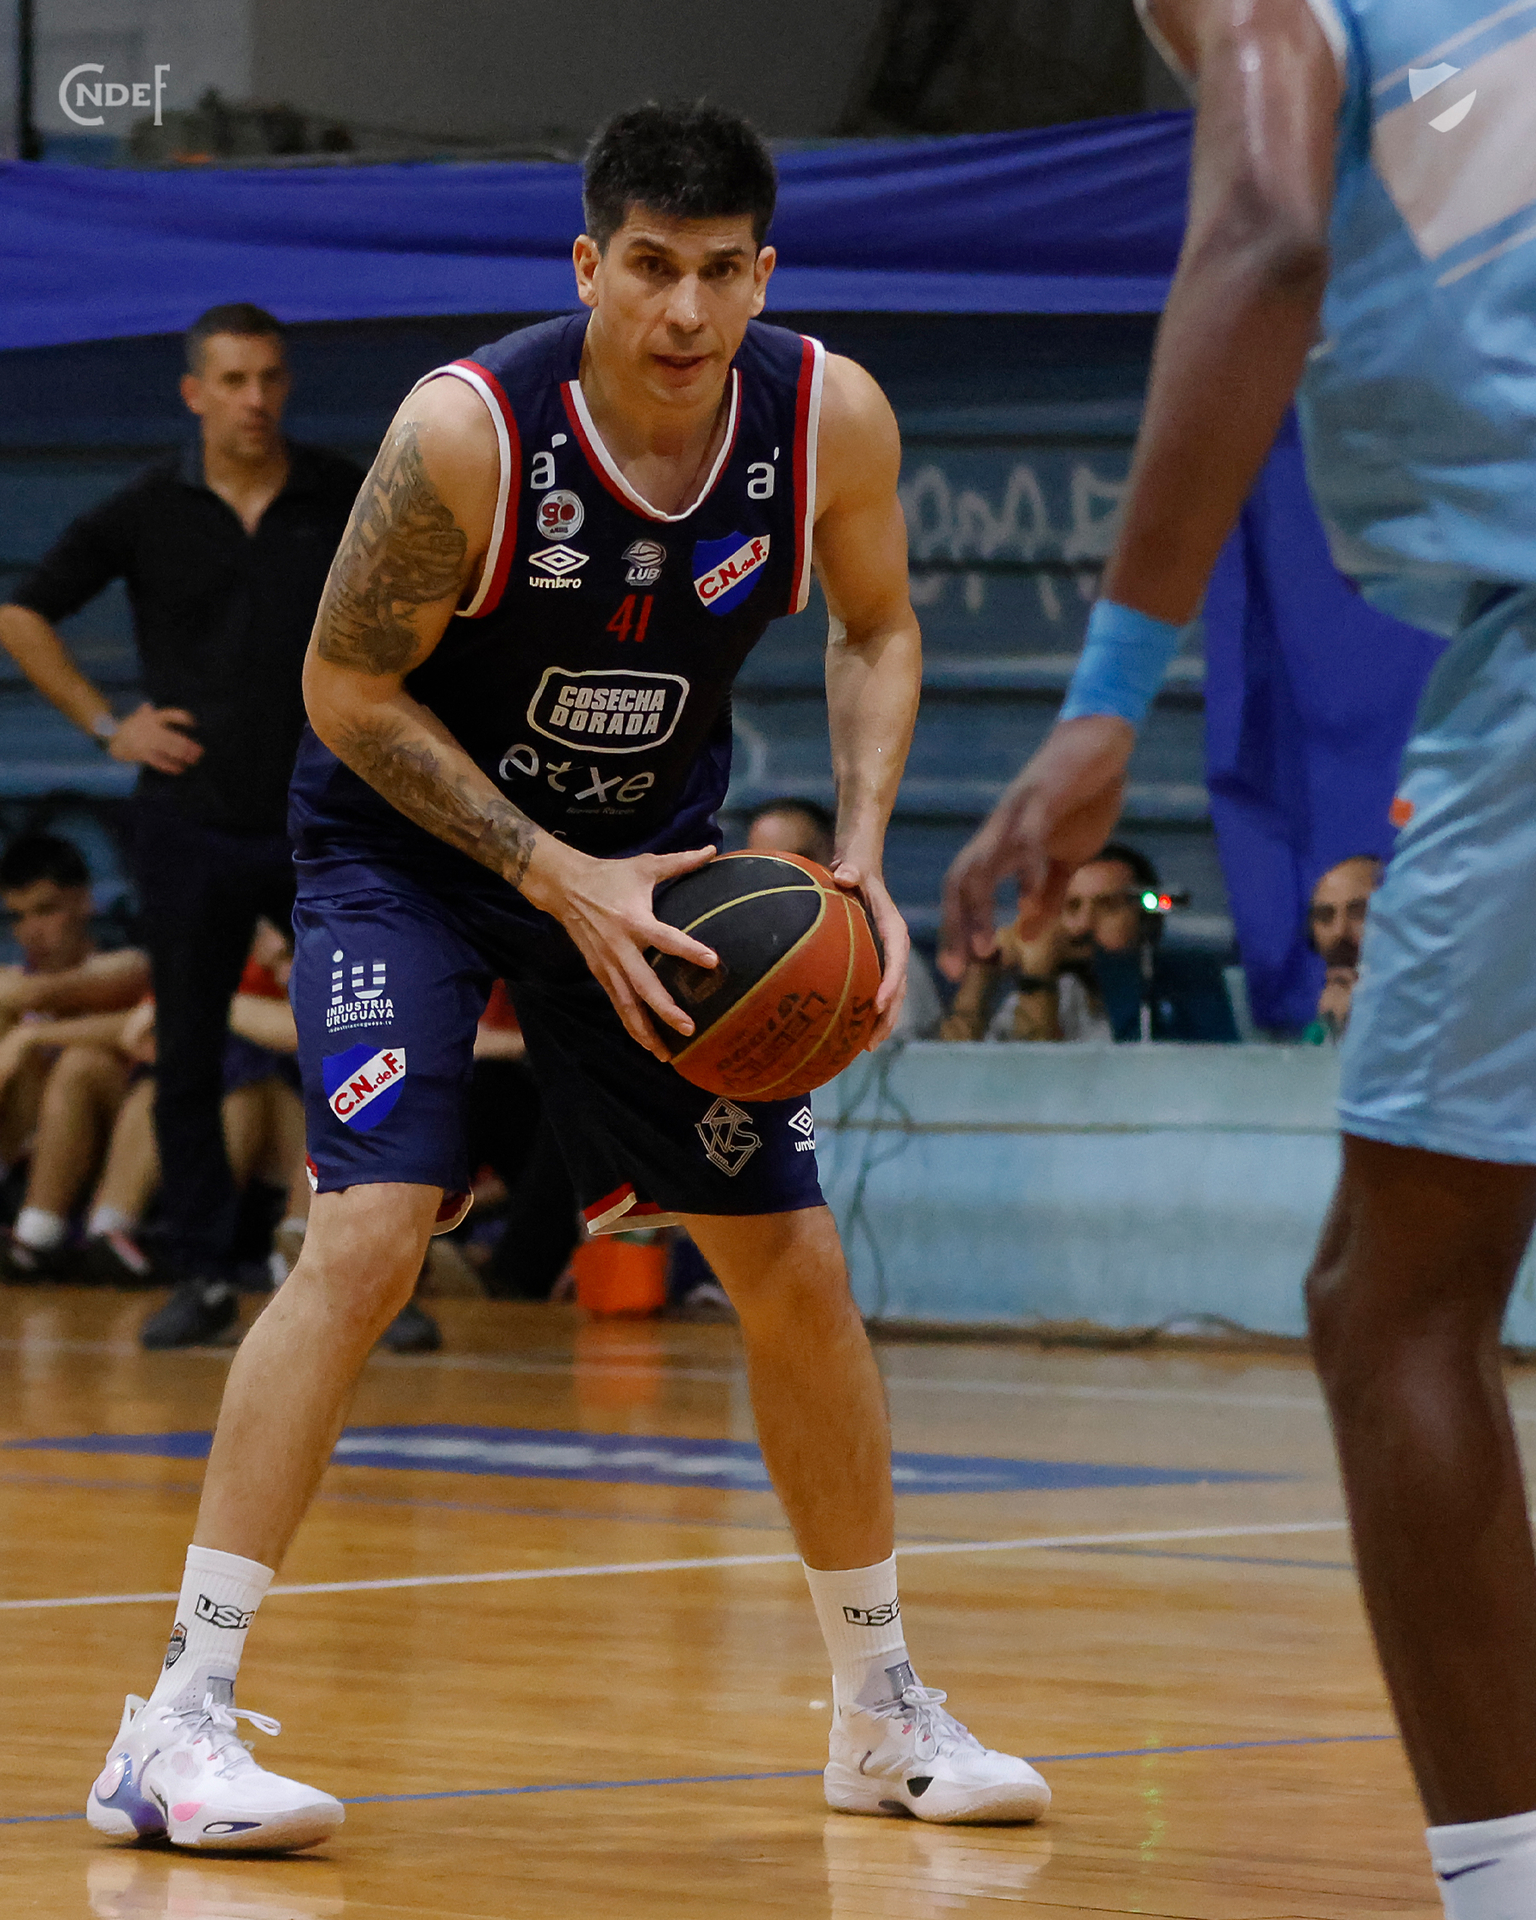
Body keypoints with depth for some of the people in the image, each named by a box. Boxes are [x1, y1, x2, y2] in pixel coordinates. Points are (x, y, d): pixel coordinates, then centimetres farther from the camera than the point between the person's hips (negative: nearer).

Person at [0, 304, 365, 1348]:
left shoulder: (346, 499, 1)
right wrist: (108, 724, 2)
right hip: (190, 823, 1)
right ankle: (206, 1274, 13)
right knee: (188, 1060, 4)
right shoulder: (149, 512, 1)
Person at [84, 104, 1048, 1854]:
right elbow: (346, 685, -18)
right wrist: (557, 882, -24)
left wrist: (859, 858, -12)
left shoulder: (831, 420, -16)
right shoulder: (467, 429, -28)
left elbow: (876, 631, 3)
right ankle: (176, 1724, -21)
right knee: (371, 1232, -23)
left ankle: (883, 1715, 22)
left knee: (796, 1267, 5)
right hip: (408, 842, -5)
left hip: (647, 855, 5)